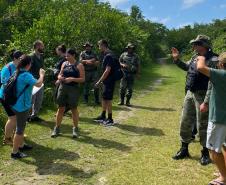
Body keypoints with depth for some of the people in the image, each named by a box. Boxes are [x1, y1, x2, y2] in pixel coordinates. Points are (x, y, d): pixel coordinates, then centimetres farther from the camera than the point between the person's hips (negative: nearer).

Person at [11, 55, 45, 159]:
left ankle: (21, 145, 39)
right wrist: (42, 75, -14)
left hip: (18, 104, 10)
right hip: (22, 106, -10)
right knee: (20, 129, 1)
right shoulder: (26, 75, -24)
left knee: (22, 127, 24)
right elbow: (38, 84, -31)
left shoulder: (17, 73, 5)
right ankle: (15, 152, 11)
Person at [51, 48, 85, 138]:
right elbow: (60, 74, 17)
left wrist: (72, 79, -20)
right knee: (60, 108, 8)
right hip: (62, 88, 4)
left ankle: (75, 129, 18)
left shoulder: (79, 65, -4)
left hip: (73, 89, -4)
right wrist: (59, 77, -6)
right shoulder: (64, 64, 9)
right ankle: (57, 128, 18)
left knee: (74, 109, 5)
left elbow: (83, 79, -7)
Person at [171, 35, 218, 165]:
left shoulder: (213, 60, -19)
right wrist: (177, 59, 13)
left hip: (202, 96, -8)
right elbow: (186, 67, 28)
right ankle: (184, 150, 29)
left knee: (202, 125, 3)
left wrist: (206, 102, -25)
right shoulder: (195, 57, 6)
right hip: (190, 94, 8)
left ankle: (205, 153, 23)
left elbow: (212, 84, -23)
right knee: (185, 122, 13)